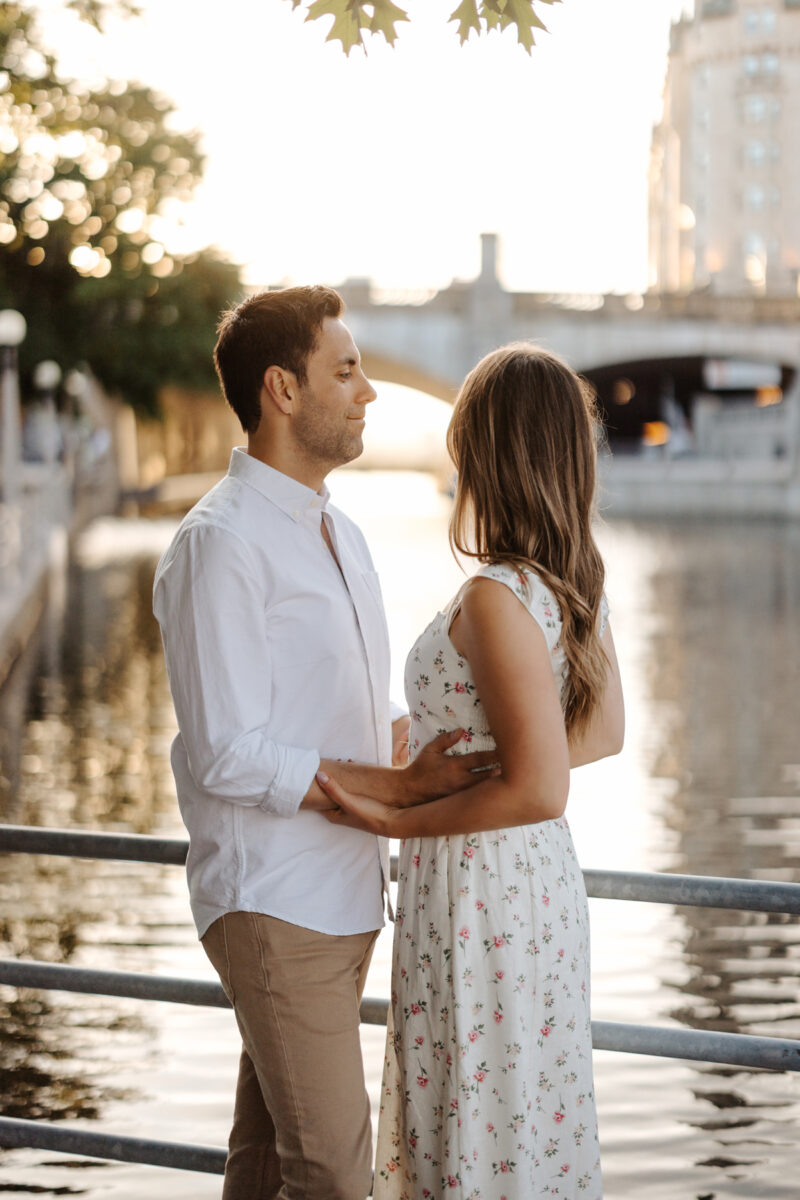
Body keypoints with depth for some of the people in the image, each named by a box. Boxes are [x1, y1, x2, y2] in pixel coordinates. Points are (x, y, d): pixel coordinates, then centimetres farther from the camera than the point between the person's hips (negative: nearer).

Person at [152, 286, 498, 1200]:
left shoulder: (337, 532, 15)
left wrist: (439, 740, 3)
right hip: (273, 903, -8)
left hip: (344, 891, 9)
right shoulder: (220, 542, -15)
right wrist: (405, 785, -19)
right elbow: (229, 757, -19)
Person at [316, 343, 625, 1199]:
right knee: (535, 1115, 21)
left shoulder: (497, 599, -24)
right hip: (542, 877, 9)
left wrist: (396, 821, -18)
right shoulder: (579, 581, 2)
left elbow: (537, 791, -27)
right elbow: (604, 733, 14)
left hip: (481, 895, -9)